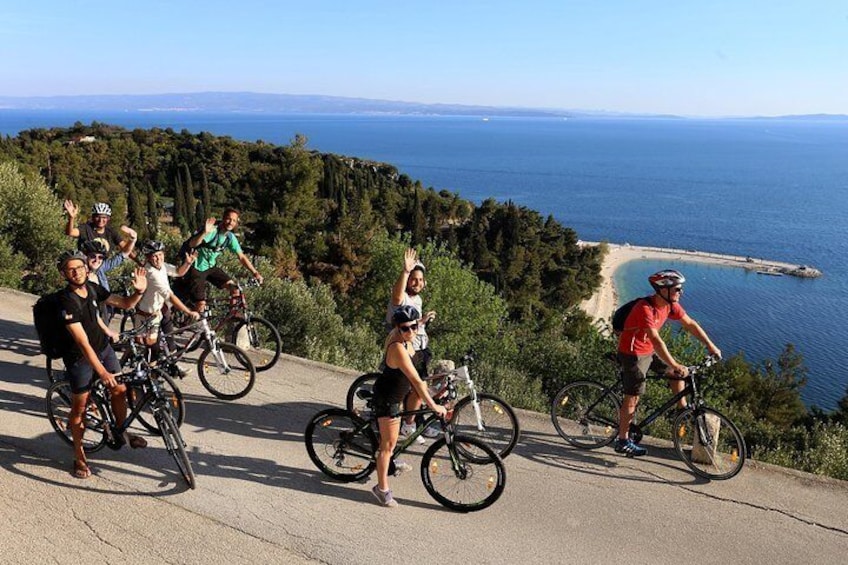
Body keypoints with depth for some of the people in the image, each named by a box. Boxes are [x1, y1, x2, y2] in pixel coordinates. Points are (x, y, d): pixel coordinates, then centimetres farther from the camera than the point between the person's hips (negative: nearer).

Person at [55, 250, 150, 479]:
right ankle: (79, 456, 18)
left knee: (119, 390, 9)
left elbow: (125, 303, 2)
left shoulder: (93, 288, -7)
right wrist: (102, 372, -34)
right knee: (80, 406, 3)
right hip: (80, 357, -6)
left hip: (103, 347, 6)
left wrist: (139, 292, -20)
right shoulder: (67, 301, -27)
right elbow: (83, 342, -31)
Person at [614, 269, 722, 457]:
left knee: (678, 370, 8)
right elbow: (656, 340, -37)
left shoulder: (671, 305, -4)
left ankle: (682, 408, 26)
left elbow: (690, 324, 6)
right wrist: (674, 365, -41)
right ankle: (622, 441, 6)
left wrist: (711, 346, 4)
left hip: (649, 350, 8)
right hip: (633, 353, -8)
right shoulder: (645, 308, -30)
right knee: (633, 397, -3)